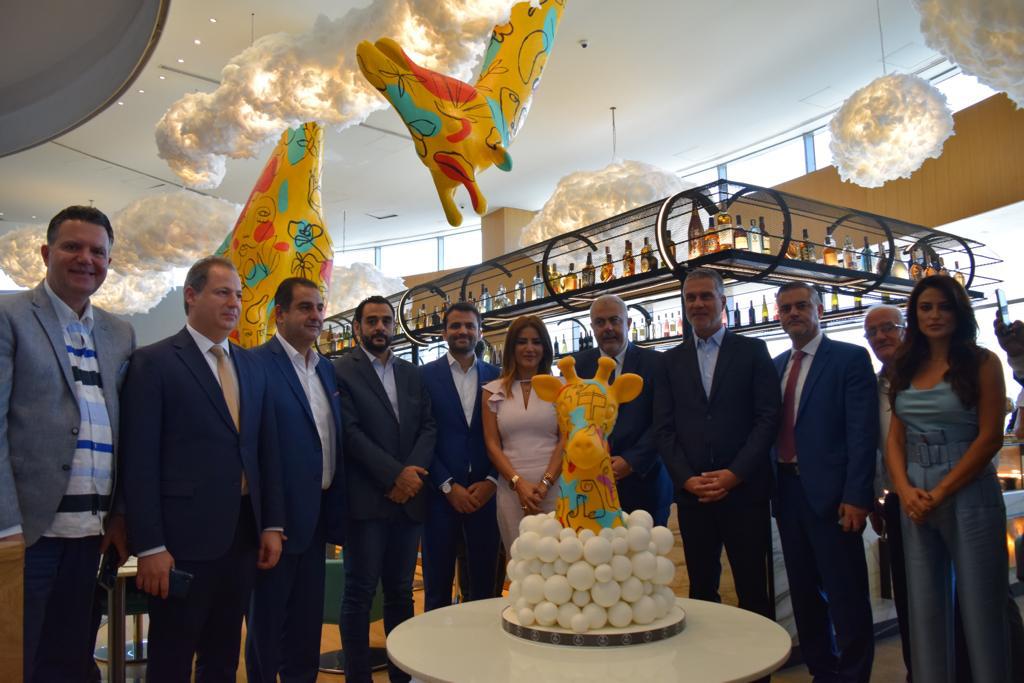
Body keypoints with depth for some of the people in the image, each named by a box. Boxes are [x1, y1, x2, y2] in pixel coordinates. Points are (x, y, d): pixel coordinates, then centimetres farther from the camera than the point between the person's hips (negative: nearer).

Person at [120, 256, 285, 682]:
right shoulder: (153, 362, -6)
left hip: (244, 536, 5)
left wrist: (272, 524, 8)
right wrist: (149, 546, -13)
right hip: (183, 539, -5)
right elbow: (140, 460, -10)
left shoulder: (251, 366, 11)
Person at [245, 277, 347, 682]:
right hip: (278, 514, -7)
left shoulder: (327, 368, 10)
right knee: (267, 619, 11)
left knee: (307, 621, 19)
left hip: (318, 515, 7)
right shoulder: (257, 364, -13)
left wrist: (338, 513, 12)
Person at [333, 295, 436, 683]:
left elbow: (428, 427, 8)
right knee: (360, 592, 4)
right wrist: (395, 474, -15)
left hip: (409, 497, 5)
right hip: (365, 499, -5)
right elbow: (350, 432, -12)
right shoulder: (340, 371, -2)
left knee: (401, 592, 12)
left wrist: (412, 472, -9)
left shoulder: (412, 374, 14)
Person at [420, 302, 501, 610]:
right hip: (441, 494, -2)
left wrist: (492, 481, -6)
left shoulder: (495, 376, 7)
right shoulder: (425, 375, 0)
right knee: (438, 586, 10)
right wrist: (448, 486, -10)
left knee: (483, 584, 11)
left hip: (484, 494, 2)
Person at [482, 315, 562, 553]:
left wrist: (545, 484, -11)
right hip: (511, 488, 1)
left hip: (554, 486, -1)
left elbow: (566, 440, 1)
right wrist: (519, 483, -9)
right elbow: (492, 445, 4)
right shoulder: (493, 391, 8)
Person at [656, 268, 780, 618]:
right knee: (701, 590, 9)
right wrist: (686, 479, -6)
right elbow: (665, 428, 7)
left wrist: (735, 474, -11)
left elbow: (768, 417, -3)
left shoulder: (752, 351, 5)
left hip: (744, 489, -2)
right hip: (692, 493, 2)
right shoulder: (672, 359, 11)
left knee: (753, 590, 3)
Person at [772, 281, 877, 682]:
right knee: (804, 591, 14)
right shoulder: (775, 366, 13)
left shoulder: (850, 359, -4)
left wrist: (856, 497, -16)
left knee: (846, 594, 3)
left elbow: (862, 433, -10)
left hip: (830, 492, -6)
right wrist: (771, 487, 5)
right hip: (787, 490, 6)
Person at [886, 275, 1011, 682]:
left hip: (969, 497, -4)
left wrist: (940, 493, -13)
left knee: (980, 607, 3)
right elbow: (895, 438, 8)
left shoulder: (982, 363, -3)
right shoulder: (905, 369, 10)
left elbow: (990, 437, -10)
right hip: (916, 501, 5)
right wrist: (905, 490, -8)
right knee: (925, 607, 11)